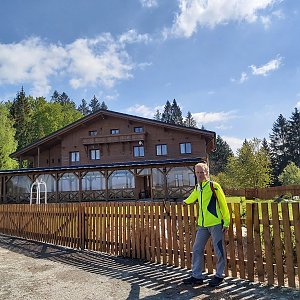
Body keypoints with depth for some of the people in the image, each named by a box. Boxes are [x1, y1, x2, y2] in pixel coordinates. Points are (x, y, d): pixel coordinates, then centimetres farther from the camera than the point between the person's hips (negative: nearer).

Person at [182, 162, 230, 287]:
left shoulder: (214, 186, -9)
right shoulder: (197, 188, 10)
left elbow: (223, 204, -8)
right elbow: (192, 198, 33)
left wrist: (226, 222, -10)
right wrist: (185, 202, 50)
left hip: (216, 224, -6)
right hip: (202, 225, 7)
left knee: (219, 251, 6)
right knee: (197, 249, 9)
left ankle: (219, 275, 24)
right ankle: (197, 276, 20)